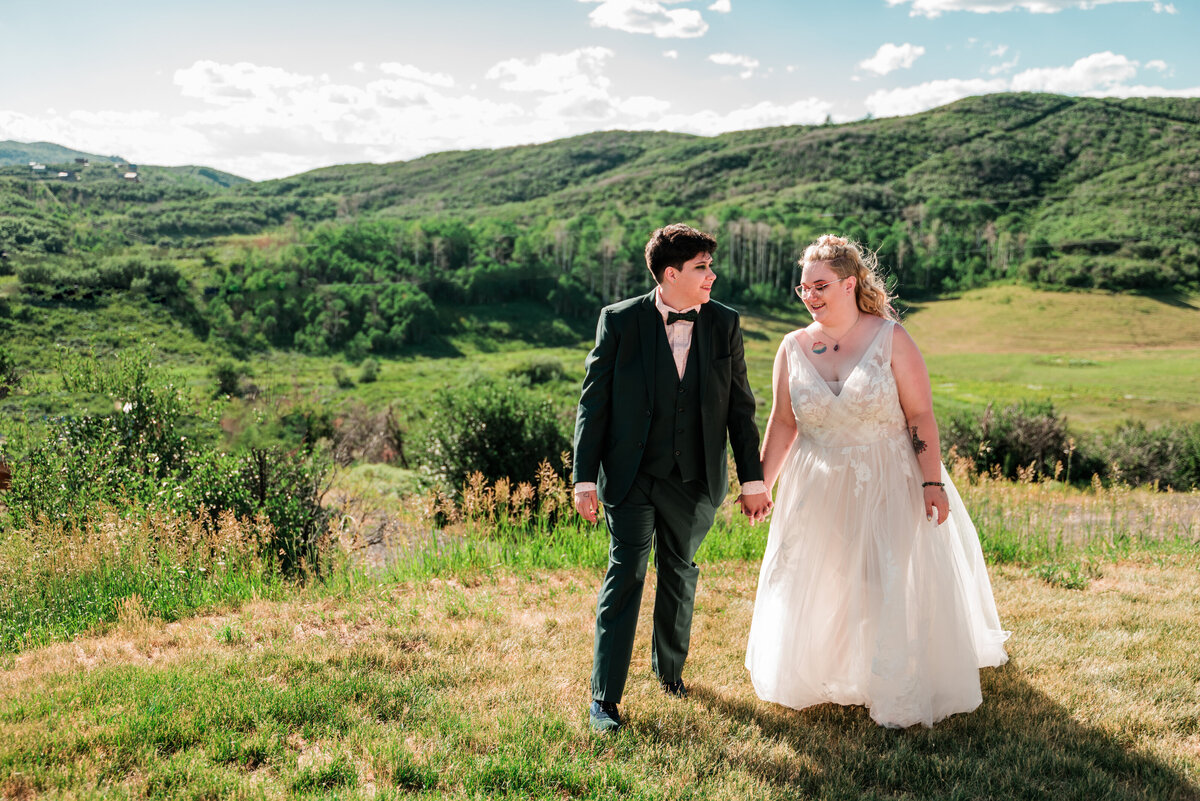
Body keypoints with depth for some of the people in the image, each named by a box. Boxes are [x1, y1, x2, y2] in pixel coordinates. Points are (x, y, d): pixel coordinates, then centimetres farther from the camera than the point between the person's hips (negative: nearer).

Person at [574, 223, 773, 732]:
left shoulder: (724, 324, 0)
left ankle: (669, 667, 40)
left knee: (679, 575, 18)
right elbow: (594, 402, -5)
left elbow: (740, 407, 5)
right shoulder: (620, 320, -8)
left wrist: (753, 479, 5)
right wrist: (585, 477, -8)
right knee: (625, 575, -6)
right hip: (629, 475, -3)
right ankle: (604, 697, 3)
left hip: (693, 480, 3)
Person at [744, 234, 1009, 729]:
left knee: (893, 586, 2)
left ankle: (899, 697, 21)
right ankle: (818, 678, 39)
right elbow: (782, 423, 3)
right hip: (819, 490, 3)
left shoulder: (889, 338, -10)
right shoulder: (794, 348, -1)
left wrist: (932, 482, -16)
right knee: (814, 585, 13)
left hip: (888, 486, -3)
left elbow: (920, 415, -11)